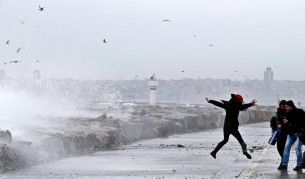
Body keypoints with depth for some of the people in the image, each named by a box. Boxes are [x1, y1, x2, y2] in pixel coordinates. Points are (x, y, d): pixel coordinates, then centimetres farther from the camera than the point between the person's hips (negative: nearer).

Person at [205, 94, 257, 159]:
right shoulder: (236, 106, -11)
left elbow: (218, 103, 18)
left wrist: (209, 101, 31)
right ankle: (244, 150, -35)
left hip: (226, 126, 7)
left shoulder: (227, 105, 7)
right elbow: (243, 106, -29)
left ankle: (214, 152, 26)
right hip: (233, 127, -7)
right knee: (241, 140, -11)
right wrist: (251, 104, -41)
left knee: (225, 140, 24)